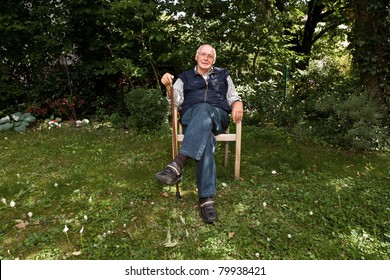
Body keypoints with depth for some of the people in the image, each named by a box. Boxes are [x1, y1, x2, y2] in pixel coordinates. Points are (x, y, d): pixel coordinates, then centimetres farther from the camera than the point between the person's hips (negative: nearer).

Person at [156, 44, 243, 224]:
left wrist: (237, 104, -3)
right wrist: (168, 86, -7)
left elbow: (233, 97, 22)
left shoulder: (223, 75, 28)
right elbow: (176, 102, 12)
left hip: (218, 117, 0)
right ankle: (206, 198, -47)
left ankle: (178, 164, -54)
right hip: (191, 117, 0)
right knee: (205, 141, -38)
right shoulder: (185, 77, 25)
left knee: (203, 110, -40)